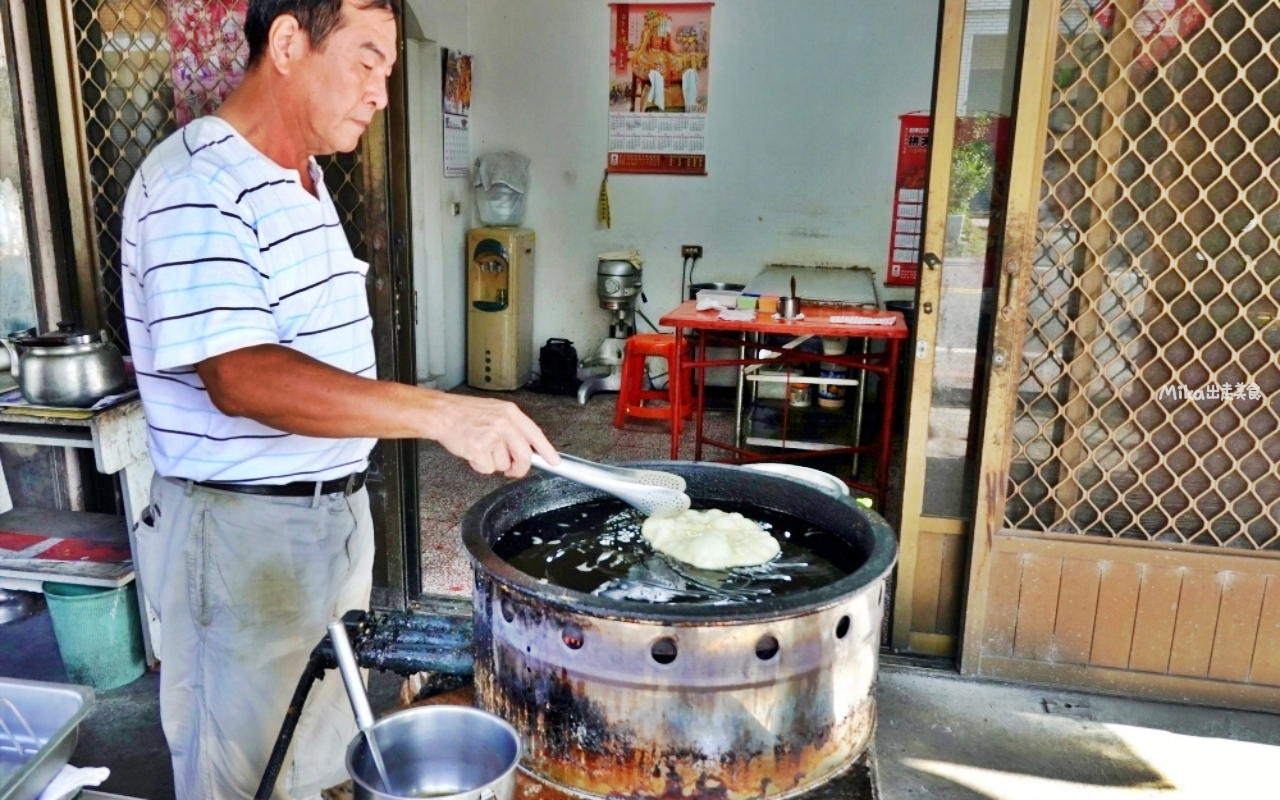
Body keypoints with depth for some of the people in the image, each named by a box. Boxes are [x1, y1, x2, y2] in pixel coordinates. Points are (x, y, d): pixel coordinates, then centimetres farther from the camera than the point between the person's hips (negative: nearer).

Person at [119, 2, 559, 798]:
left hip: (335, 515, 9)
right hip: (242, 532, -8)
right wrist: (441, 413, -39)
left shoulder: (302, 179, 10)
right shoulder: (196, 187, -20)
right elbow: (239, 378, -32)